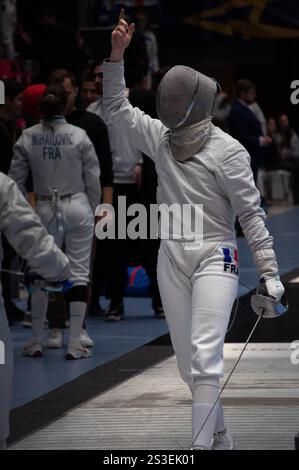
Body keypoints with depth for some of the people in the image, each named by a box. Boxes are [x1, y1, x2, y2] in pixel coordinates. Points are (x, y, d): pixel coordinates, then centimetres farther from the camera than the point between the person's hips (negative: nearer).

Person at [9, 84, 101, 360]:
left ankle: (36, 342, 15)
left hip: (46, 210, 2)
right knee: (79, 274, 2)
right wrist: (93, 213, 8)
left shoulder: (28, 137, -3)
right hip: (78, 208, -2)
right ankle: (74, 344, -3)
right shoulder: (79, 136, -7)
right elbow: (93, 180, -4)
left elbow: (16, 181, 0)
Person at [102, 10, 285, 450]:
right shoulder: (161, 136, 2)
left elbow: (251, 213, -11)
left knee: (204, 355, -18)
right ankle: (219, 435, 29)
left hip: (214, 257, -6)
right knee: (187, 358, 11)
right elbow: (116, 106, 11)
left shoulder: (227, 150, -14)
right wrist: (116, 54, -2)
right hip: (171, 258, 6)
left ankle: (200, 448, -19)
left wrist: (270, 272, -15)